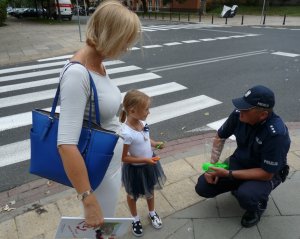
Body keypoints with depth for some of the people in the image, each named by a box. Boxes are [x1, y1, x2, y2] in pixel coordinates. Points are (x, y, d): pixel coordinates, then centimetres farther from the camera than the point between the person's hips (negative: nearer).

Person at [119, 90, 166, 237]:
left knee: (150, 190, 28)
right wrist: (144, 160, -27)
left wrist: (156, 144, -10)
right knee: (133, 195, 21)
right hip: (134, 169, -6)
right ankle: (135, 219, 48)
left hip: (149, 165, 7)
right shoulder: (126, 133, -34)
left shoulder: (143, 123, -12)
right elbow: (123, 158, -26)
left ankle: (152, 213, 55)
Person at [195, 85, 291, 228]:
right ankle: (240, 186, 18)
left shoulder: (277, 134, -33)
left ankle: (259, 203, 3)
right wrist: (213, 165, -9)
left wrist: (228, 174, -28)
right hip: (239, 162, 5)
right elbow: (220, 137, -1)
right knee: (202, 187, -8)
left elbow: (266, 174, -27)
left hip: (267, 173, -4)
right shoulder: (238, 115, -19)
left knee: (245, 196, -35)